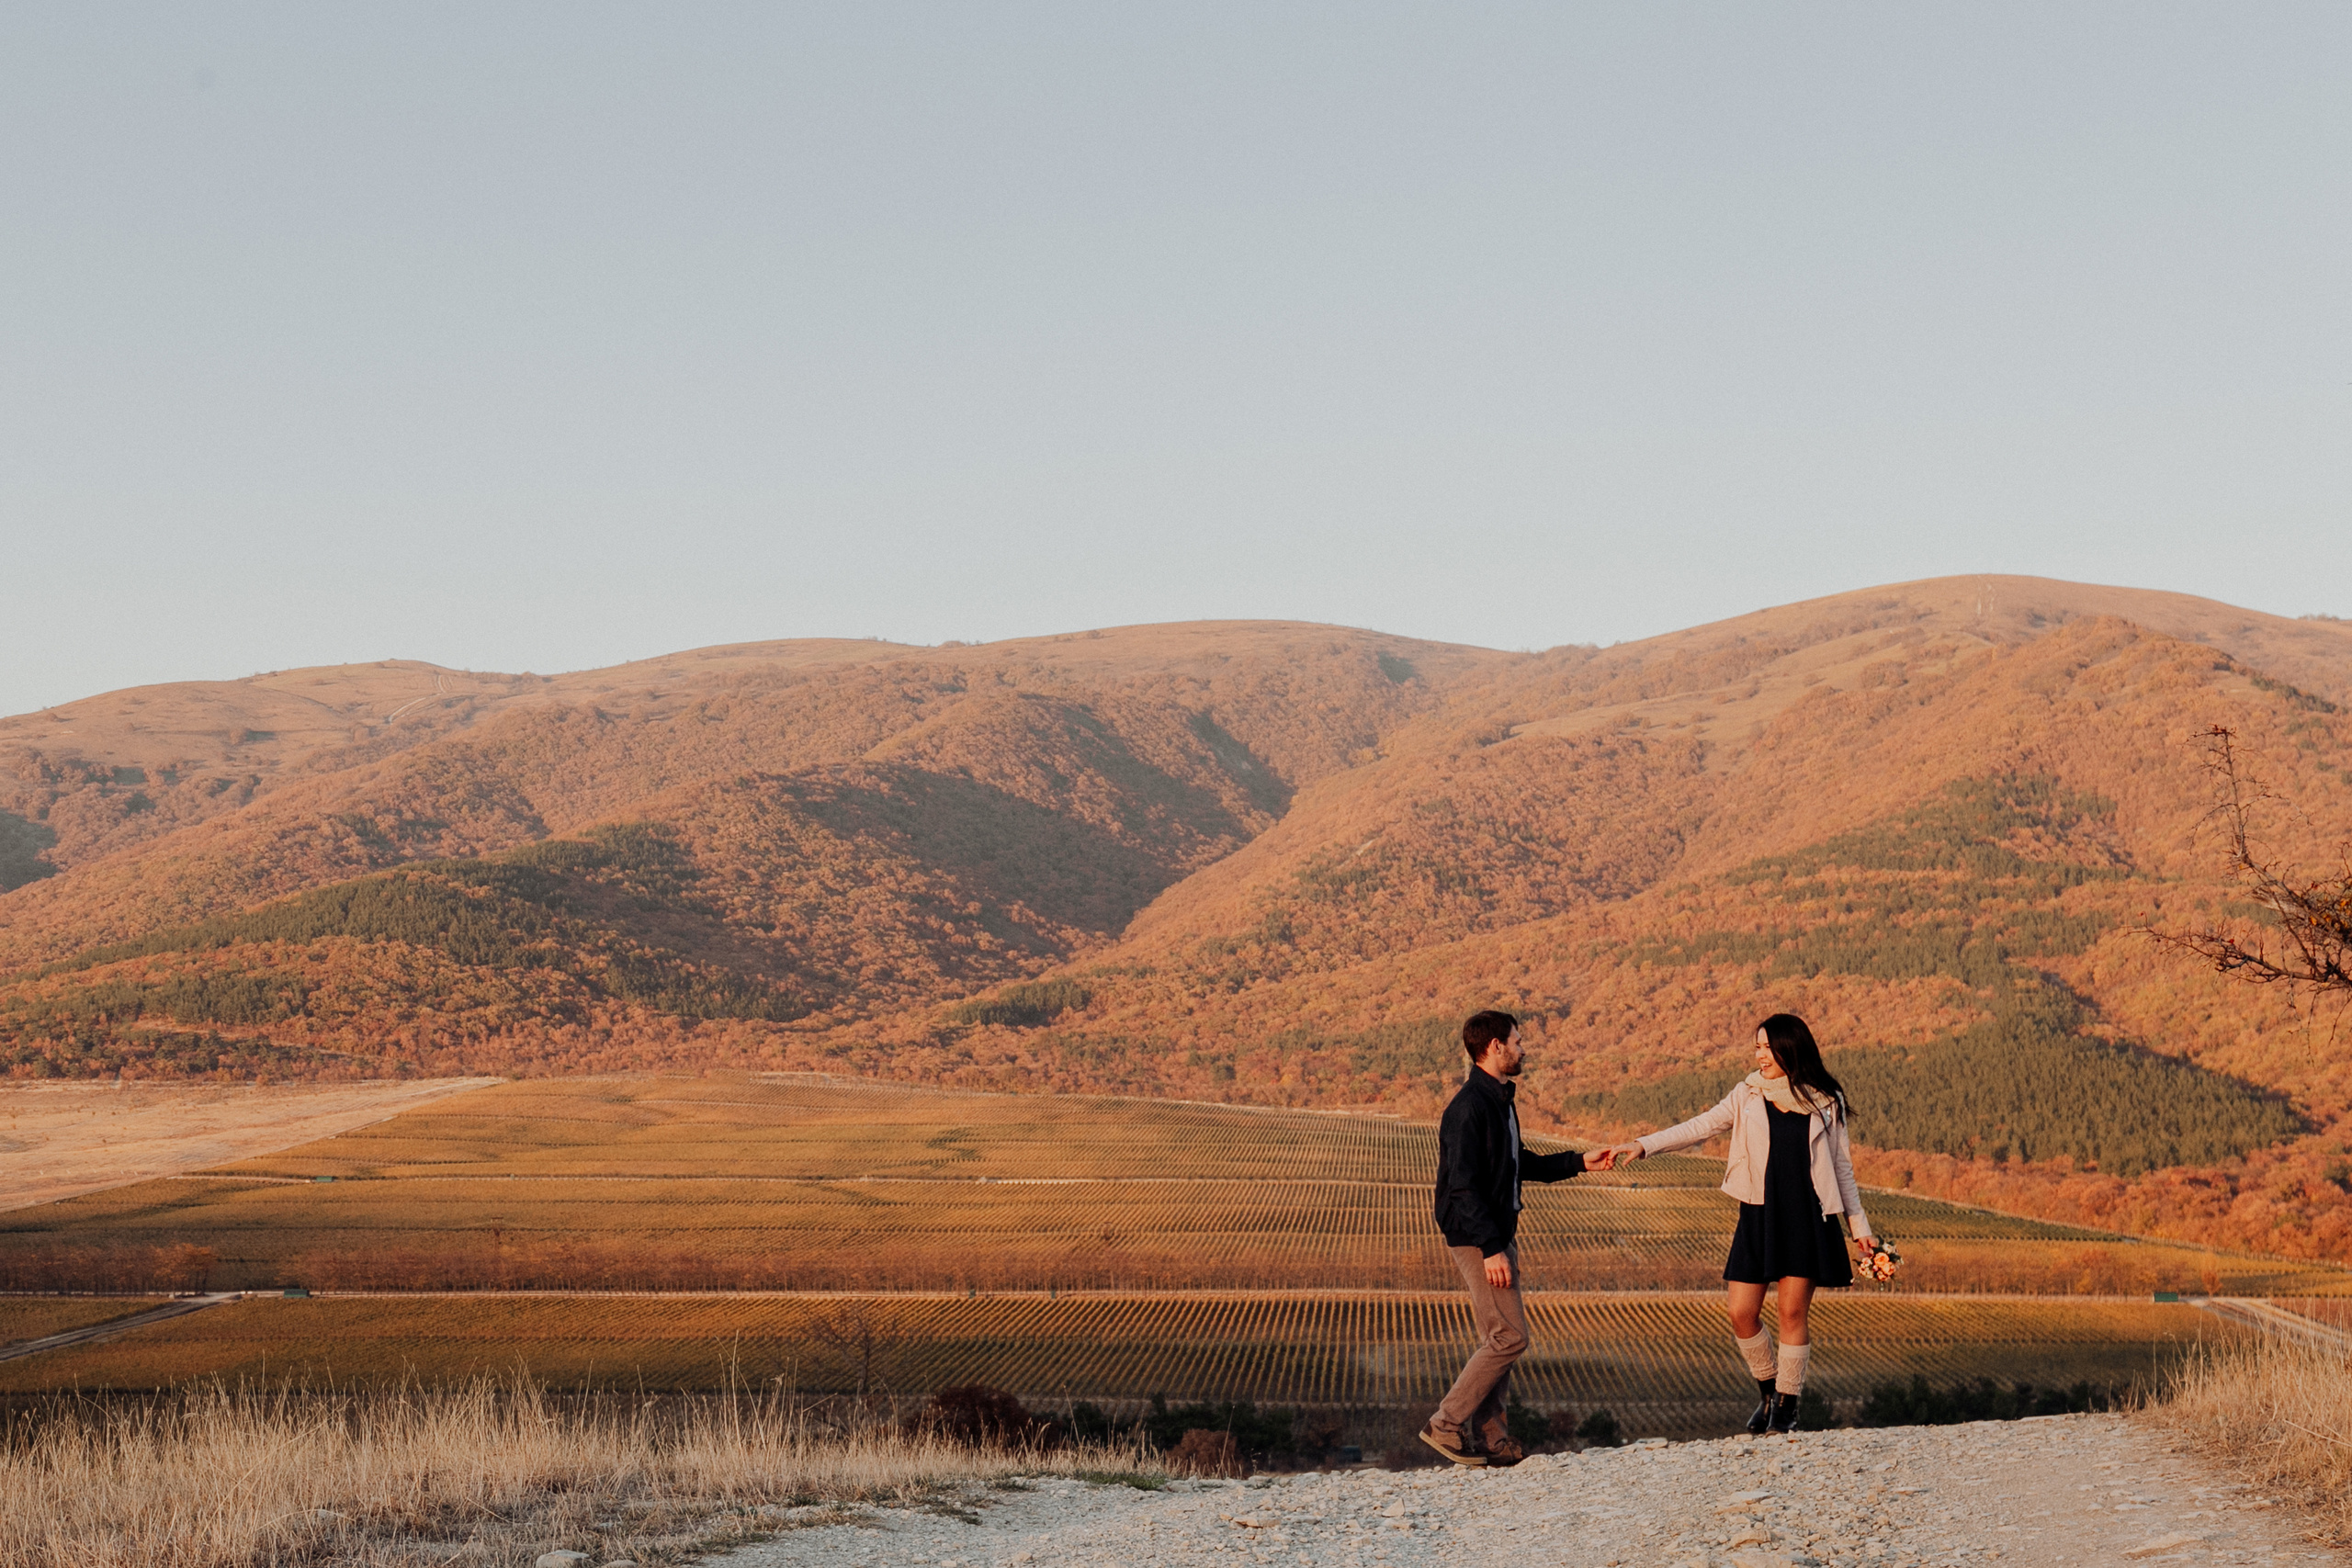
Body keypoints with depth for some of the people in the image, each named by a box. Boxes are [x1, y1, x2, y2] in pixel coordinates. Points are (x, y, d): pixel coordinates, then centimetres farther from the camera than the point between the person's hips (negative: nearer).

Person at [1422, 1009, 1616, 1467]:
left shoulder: (1500, 1100, 13)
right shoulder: (1469, 1107, -18)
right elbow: (1463, 1185, -22)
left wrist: (1579, 1163, 24)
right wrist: (1491, 1249, -25)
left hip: (1499, 1235, 10)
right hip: (1478, 1239, -10)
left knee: (1499, 1338, 10)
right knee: (1508, 1336, -10)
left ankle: (1489, 1435, 14)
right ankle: (1447, 1425, -4)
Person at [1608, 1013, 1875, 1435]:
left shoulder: (1825, 1102, 2)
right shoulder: (1748, 1094, 5)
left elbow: (1842, 1167, 8)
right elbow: (1701, 1127, 3)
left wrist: (1859, 1227, 7)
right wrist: (1643, 1145, -8)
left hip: (1807, 1218, -2)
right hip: (1759, 1215, 2)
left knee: (1793, 1311, -3)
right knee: (1741, 1312, -3)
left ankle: (1787, 1404, 12)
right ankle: (1768, 1389, 21)